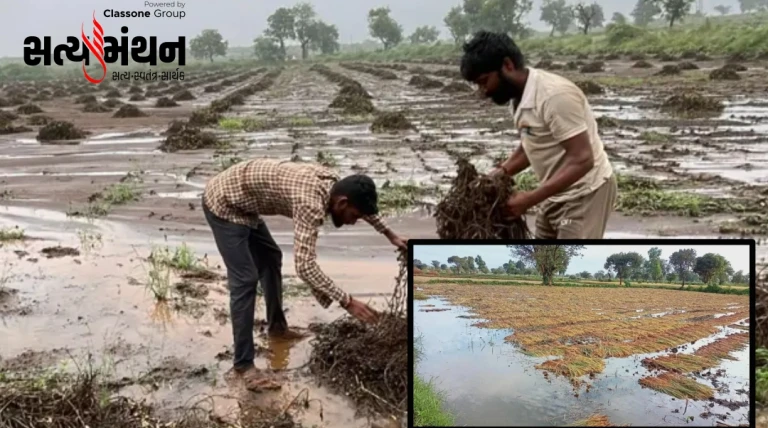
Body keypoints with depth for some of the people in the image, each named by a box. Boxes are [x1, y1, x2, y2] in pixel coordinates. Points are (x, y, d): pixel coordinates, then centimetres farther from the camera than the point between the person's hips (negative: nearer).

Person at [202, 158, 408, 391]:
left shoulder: (331, 182, -4)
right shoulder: (311, 203, -32)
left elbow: (362, 203, 19)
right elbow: (305, 266, -39)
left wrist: (390, 234, 24)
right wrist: (347, 302, -37)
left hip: (240, 202, 10)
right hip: (223, 203, -10)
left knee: (270, 258, 22)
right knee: (245, 279, -13)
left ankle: (276, 325, 40)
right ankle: (243, 364, -6)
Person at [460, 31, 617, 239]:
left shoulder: (554, 95, -27)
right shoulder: (521, 97, 2)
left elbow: (581, 160, -29)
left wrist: (530, 199, -29)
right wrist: (501, 172, -1)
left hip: (584, 193, -9)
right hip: (558, 192, 9)